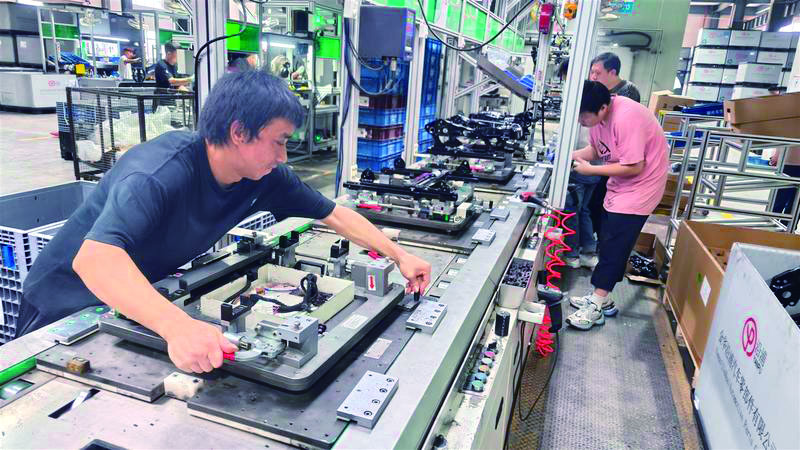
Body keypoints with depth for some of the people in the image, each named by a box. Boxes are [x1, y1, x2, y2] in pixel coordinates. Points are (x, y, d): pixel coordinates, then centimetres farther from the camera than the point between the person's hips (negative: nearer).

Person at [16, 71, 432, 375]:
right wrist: (177, 325, -64)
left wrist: (399, 255, -13)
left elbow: (334, 214, -8)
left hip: (147, 298, 5)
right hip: (67, 302, -5)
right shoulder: (161, 172, -38)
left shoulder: (267, 176, -17)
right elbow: (93, 258, -50)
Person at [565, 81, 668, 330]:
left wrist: (590, 170, -22)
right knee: (607, 242, 12)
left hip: (640, 185, -9)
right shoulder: (597, 114, -5)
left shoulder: (626, 118, -31)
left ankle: (596, 306, 1)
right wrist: (571, 155, -11)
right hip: (619, 185, 9)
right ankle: (601, 299, 23)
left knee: (613, 246, -7)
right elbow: (595, 149, 8)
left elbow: (634, 167, -28)